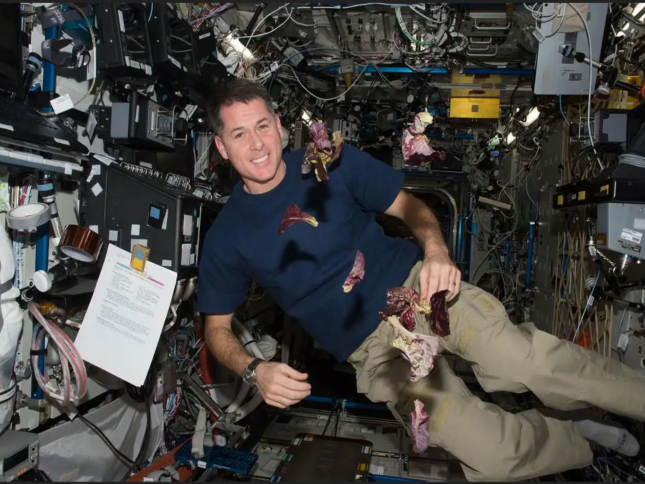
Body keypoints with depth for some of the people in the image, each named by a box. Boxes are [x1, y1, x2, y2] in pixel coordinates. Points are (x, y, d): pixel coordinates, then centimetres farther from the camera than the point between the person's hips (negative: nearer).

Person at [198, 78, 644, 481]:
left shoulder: (332, 163, 0)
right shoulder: (226, 239, 0)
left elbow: (410, 207, 5)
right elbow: (217, 327, 6)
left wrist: (436, 253, -16)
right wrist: (255, 371, -14)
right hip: (373, 348, 0)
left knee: (531, 361, -23)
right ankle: (583, 439, 11)